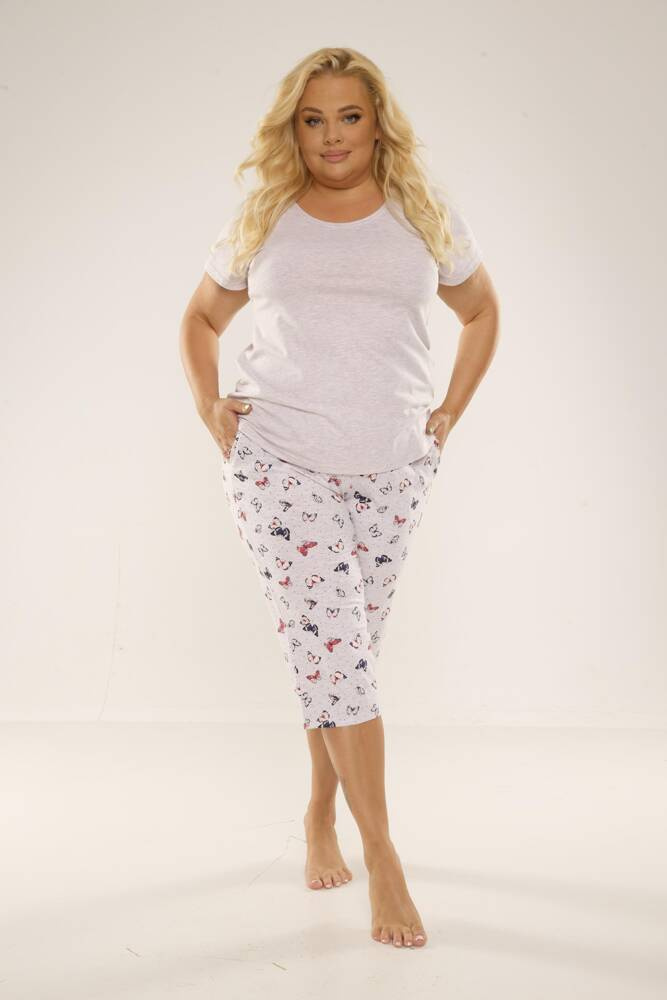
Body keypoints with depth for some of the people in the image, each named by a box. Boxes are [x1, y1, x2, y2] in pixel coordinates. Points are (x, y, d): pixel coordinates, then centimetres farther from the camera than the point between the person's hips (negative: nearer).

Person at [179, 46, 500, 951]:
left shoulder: (427, 216, 9)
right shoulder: (262, 222, 10)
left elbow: (482, 311, 22)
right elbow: (202, 317, 22)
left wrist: (449, 413, 12)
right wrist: (209, 407, 6)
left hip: (394, 467, 1)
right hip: (281, 462, -1)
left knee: (345, 651, 7)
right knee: (332, 647, -10)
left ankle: (321, 817, 29)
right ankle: (382, 857, -1)